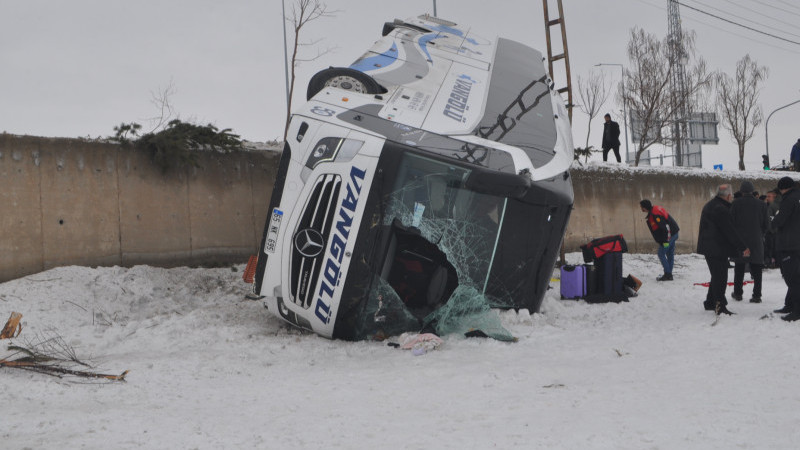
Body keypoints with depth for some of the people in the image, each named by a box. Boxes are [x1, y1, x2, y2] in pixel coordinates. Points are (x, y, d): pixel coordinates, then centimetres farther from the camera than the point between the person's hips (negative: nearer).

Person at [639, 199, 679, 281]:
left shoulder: (655, 214, -23)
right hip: (673, 233, 10)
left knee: (661, 254, -2)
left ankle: (667, 274, -1)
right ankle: (669, 274, 20)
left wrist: (666, 241, -22)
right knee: (670, 254, 14)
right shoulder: (655, 209, 9)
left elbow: (665, 227, -26)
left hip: (669, 235, -10)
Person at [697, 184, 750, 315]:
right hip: (718, 249, -10)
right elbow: (730, 231, -20)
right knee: (720, 277, -7)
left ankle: (710, 302, 27)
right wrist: (743, 247, -15)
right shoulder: (720, 209, -19)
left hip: (709, 248, 10)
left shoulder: (710, 205, 15)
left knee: (717, 276, 19)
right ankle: (720, 306, -7)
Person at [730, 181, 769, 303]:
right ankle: (757, 295, 0)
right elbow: (766, 224, 4)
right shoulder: (761, 204, 1)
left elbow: (731, 222, -4)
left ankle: (738, 293, 16)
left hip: (740, 241, -1)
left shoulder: (736, 203, -6)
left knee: (739, 269, 10)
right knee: (756, 270, 3)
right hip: (756, 241, 1)